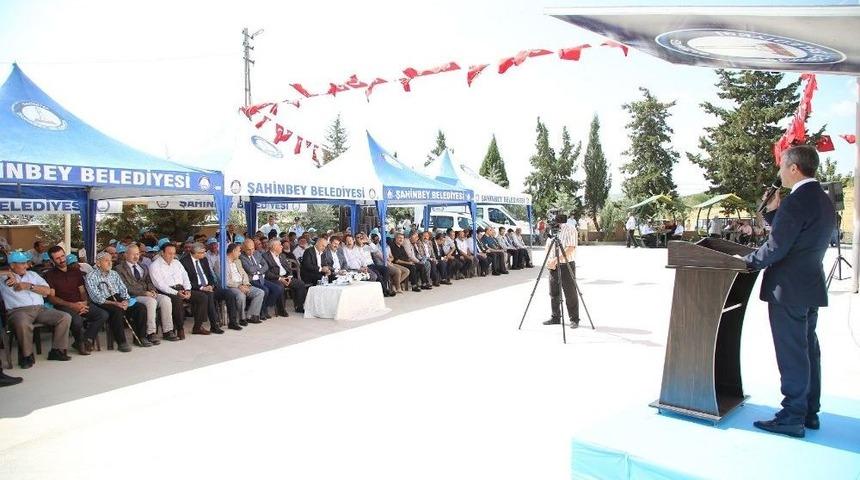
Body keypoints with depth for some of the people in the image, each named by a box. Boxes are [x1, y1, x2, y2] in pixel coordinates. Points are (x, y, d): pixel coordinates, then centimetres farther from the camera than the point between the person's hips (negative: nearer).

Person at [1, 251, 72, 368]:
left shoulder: (32, 275, 22)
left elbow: (47, 290, 10)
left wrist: (29, 286, -2)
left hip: (40, 309, 5)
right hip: (18, 311, -5)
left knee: (66, 317, -17)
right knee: (23, 324, -40)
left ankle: (57, 351, -10)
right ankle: (27, 356, -19)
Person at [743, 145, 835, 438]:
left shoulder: (795, 203, -20)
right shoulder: (824, 201, 11)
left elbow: (775, 248, -20)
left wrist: (746, 261, -5)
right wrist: (773, 213, 7)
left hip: (788, 289, -10)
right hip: (811, 286, 10)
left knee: (791, 353, -2)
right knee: (808, 349, 16)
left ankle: (793, 417, 6)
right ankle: (810, 412, 26)